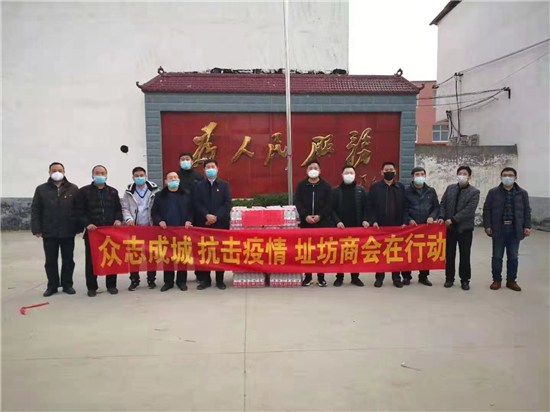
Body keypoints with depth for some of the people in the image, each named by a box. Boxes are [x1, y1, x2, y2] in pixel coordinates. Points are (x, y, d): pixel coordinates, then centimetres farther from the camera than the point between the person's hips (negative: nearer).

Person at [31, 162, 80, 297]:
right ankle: (52, 286, 20)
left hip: (68, 232, 0)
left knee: (68, 260, 8)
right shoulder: (41, 189, 5)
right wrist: (36, 229, -4)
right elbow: (35, 210, 3)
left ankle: (67, 284, 20)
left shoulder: (73, 189, 4)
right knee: (50, 261, 9)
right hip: (49, 232, 1)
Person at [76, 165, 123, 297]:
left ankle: (111, 285, 19)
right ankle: (92, 287, 15)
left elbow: (118, 209, 14)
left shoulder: (113, 191, 13)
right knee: (91, 260, 4)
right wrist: (87, 224, -15)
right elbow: (80, 211, -1)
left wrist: (118, 219, -6)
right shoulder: (84, 191, 4)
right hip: (92, 231, -2)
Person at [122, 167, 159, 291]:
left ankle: (151, 279, 17)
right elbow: (125, 208, 3)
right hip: (135, 227, 1)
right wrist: (128, 219, -15)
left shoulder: (154, 190, 1)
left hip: (150, 226, -1)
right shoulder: (129, 192, 4)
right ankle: (134, 280, 15)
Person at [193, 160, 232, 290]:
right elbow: (196, 203, -1)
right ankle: (205, 279, 13)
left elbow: (227, 204, -3)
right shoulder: (198, 185, 8)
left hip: (221, 223, -1)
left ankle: (220, 280, 13)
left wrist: (216, 217, -13)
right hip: (203, 223, 1)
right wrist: (207, 215, -15)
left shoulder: (224, 185, 6)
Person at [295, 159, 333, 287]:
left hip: (322, 222, -1)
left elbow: (329, 204, -3)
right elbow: (298, 203, -1)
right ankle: (307, 277, 15)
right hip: (305, 222, 1)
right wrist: (305, 216, -15)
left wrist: (320, 216, -16)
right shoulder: (301, 185, 6)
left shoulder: (326, 185, 3)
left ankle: (321, 277, 13)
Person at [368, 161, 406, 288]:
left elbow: (404, 206, 7)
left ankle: (396, 278, 15)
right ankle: (379, 277, 13)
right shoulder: (375, 187, 3)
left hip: (397, 226, 2)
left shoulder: (401, 187, 9)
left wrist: (404, 222, -2)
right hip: (380, 226, -1)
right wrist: (373, 221, -11)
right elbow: (370, 206, -1)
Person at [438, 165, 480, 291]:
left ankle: (465, 280, 17)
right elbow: (443, 204, 6)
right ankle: (449, 278, 19)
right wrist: (442, 217, -12)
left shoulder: (474, 192, -5)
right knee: (449, 254, 9)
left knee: (465, 255, 6)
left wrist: (453, 219, -20)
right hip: (450, 227, 3)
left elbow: (469, 210, -15)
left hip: (465, 228, -3)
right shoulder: (450, 188, 8)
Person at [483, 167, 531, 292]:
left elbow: (526, 211, 8)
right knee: (497, 256, 5)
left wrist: (527, 226, 0)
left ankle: (511, 280, 21)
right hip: (498, 229, -1)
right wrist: (487, 226, -6)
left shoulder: (522, 193, 5)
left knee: (513, 257, 8)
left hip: (515, 230, 1)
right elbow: (487, 210, 1)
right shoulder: (493, 192, 0)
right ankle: (497, 280, 17)